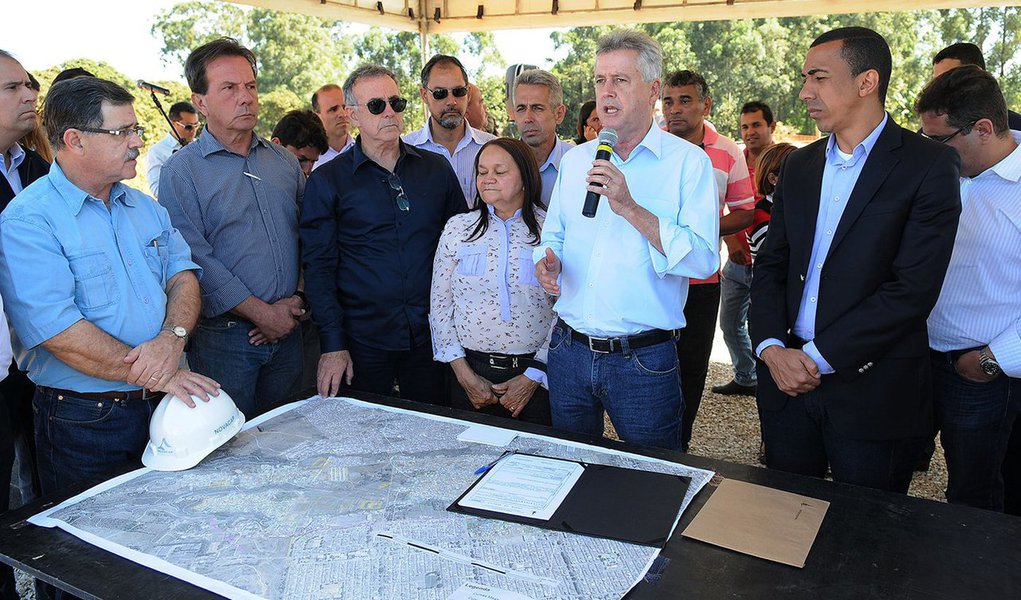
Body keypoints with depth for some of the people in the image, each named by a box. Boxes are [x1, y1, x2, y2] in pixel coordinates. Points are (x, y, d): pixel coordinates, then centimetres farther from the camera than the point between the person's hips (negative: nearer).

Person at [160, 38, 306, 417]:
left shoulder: (284, 162, 10)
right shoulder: (182, 172, -6)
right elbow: (195, 259, -14)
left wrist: (297, 300, -2)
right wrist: (263, 312, -15)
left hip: (287, 331, 5)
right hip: (224, 338, -4)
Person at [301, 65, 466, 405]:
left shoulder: (437, 169, 6)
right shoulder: (326, 181, -1)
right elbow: (318, 268, -4)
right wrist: (332, 344, -11)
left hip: (431, 336, 3)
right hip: (363, 341, -2)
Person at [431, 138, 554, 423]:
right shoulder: (458, 228, 3)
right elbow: (439, 304, 3)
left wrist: (534, 377, -8)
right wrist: (465, 375, -3)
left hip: (536, 374, -1)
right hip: (471, 371, 2)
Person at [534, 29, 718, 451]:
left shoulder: (688, 162, -6)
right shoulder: (575, 160, 10)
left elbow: (704, 259, -16)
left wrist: (632, 209, -24)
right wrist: (547, 261, -6)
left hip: (644, 361, -4)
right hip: (568, 352, 5)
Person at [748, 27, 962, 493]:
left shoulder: (928, 166, -8)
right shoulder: (799, 165, 10)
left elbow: (914, 288, -16)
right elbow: (770, 264, 9)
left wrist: (816, 358, -16)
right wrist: (771, 347, -7)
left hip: (872, 389, -4)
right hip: (786, 379, 5)